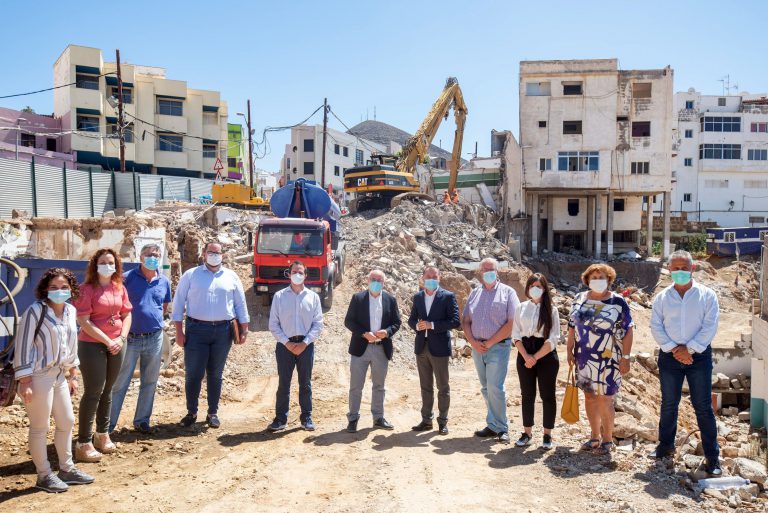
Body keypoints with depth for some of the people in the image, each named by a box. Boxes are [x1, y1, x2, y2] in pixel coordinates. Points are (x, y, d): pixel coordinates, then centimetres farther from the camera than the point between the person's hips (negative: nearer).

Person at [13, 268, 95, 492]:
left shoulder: (71, 311, 5)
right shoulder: (35, 311, -15)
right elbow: (23, 347, -14)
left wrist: (72, 376, 17)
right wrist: (25, 382, -16)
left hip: (59, 375, 7)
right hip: (39, 377, -7)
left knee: (67, 422, 15)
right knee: (40, 428, 6)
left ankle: (66, 469, 30)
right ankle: (44, 475, 20)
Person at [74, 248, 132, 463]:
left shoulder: (120, 288, 7)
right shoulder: (88, 289, -10)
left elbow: (127, 315, 10)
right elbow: (84, 321, -15)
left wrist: (122, 338, -6)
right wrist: (107, 341, -16)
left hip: (116, 346, 6)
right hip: (92, 345, -5)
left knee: (107, 391, 14)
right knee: (93, 392, -4)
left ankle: (102, 435, 27)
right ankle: (83, 443, 4)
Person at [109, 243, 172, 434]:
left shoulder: (164, 282, 5)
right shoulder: (127, 278, -6)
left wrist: (154, 318, 6)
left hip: (154, 339, 4)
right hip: (130, 339, -4)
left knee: (150, 382, 12)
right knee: (119, 383, 1)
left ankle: (142, 420, 26)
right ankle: (108, 425, 9)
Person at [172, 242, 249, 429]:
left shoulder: (231, 277, 8)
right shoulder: (190, 275, 4)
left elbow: (240, 304, 11)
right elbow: (179, 303, 3)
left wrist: (244, 329, 5)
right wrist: (179, 331, -3)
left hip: (223, 330, 1)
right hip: (197, 329, -1)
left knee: (215, 374, 10)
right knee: (193, 373, 1)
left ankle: (213, 413, 20)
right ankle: (191, 412, 16)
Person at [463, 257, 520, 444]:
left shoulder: (507, 292, 0)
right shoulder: (474, 293, 14)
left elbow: (512, 323, -9)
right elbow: (466, 321, 12)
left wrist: (489, 343, -11)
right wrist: (473, 342, -5)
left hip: (498, 346, -5)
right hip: (477, 347, 5)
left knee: (495, 388, -10)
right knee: (486, 388, 9)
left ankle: (501, 428, 2)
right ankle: (493, 426, 17)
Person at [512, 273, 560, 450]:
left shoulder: (551, 309, -2)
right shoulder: (521, 308, 6)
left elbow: (553, 339, -8)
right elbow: (516, 335, 3)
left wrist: (535, 357, -13)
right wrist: (526, 356, -10)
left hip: (546, 355, -2)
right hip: (525, 354, 3)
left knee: (548, 395, 4)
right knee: (527, 395, 8)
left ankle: (547, 435, 15)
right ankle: (527, 432, 19)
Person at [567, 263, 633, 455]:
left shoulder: (617, 302, -7)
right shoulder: (580, 299, 6)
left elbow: (627, 330, -7)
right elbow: (572, 326, 12)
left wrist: (625, 357, -11)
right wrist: (570, 350, 10)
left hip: (607, 360, -4)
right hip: (584, 358, 5)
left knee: (605, 400, 0)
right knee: (589, 397, 12)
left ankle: (607, 440, 16)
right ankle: (595, 437, 26)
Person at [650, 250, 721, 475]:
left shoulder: (707, 295, 0)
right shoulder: (662, 298, 5)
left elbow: (710, 326, -7)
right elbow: (656, 327, 0)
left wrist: (689, 349, -14)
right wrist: (674, 349, -12)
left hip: (699, 356, -2)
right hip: (669, 356, 2)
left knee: (703, 406, 1)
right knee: (668, 405, 12)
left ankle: (712, 456, 10)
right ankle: (666, 445, 26)